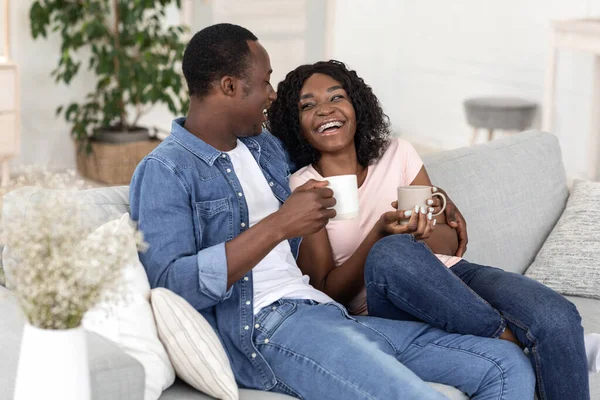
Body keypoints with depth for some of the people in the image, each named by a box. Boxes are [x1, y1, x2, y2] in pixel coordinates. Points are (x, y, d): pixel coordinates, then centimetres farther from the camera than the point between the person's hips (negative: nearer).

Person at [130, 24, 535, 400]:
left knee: (509, 365, -5)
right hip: (260, 329, -8)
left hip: (327, 313, 8)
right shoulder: (165, 172, -2)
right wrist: (278, 225, -18)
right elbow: (170, 283, -17)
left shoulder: (269, 148, 22)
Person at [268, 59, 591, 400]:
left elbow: (451, 239, 9)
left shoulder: (397, 154, 11)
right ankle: (508, 340, -23)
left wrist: (423, 238, -16)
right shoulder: (301, 190, 1)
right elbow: (328, 292, -4)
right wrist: (380, 234, -20)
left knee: (558, 318, -28)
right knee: (391, 252, -39)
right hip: (386, 306, -3)